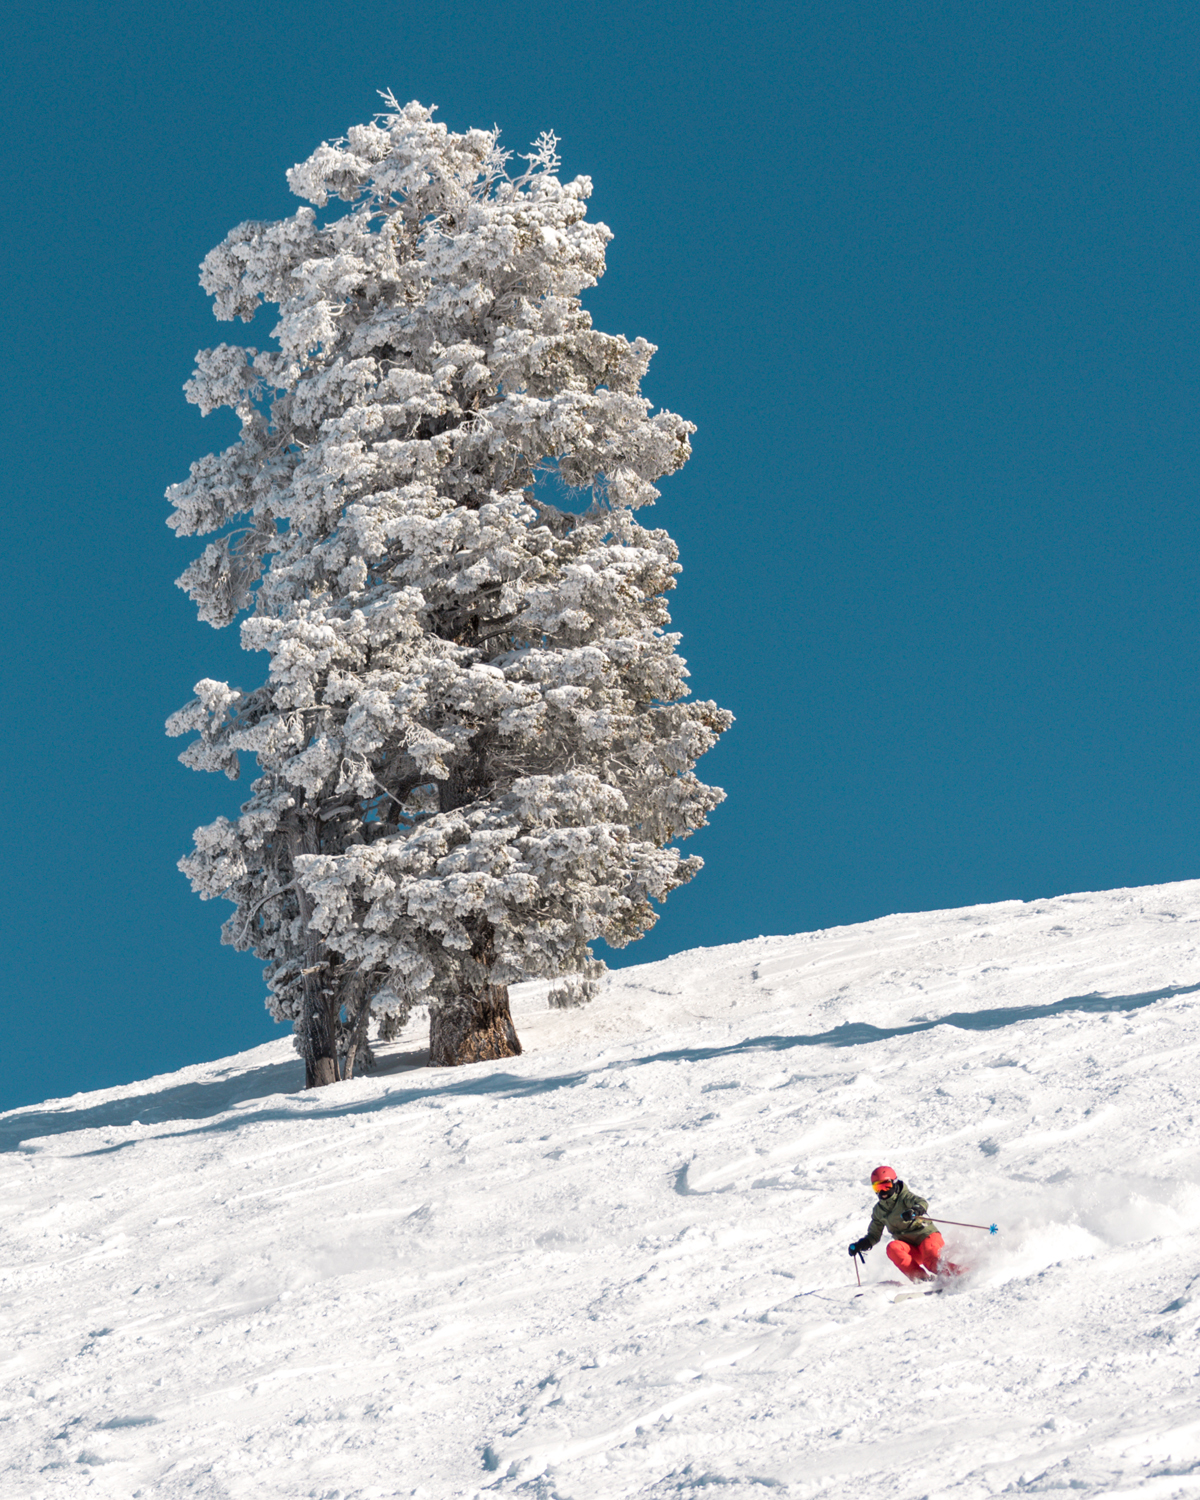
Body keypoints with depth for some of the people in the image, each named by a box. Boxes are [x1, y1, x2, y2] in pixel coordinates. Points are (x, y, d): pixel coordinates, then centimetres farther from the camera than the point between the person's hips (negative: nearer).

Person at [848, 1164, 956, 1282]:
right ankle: (921, 1277, -35)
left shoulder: (904, 1197, -4)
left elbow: (922, 1203, -25)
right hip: (910, 1248, 5)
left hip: (926, 1237, -5)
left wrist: (914, 1211, -49)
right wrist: (860, 1245, 3)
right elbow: (874, 1235, 22)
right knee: (893, 1248, -27)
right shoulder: (879, 1210, 13)